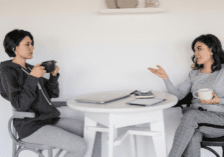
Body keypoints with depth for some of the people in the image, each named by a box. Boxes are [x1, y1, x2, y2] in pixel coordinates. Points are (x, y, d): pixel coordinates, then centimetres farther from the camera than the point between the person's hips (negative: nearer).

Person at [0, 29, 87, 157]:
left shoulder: (30, 69, 15)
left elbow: (52, 94, 16)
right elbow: (20, 105, -20)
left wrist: (54, 75, 0)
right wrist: (32, 78, -24)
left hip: (50, 121, 8)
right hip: (31, 127, -8)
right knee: (80, 147, -22)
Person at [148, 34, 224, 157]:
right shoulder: (194, 73, 16)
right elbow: (178, 95, 9)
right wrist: (165, 78, -3)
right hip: (195, 118, 3)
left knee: (191, 114, -34)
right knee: (193, 138, -33)